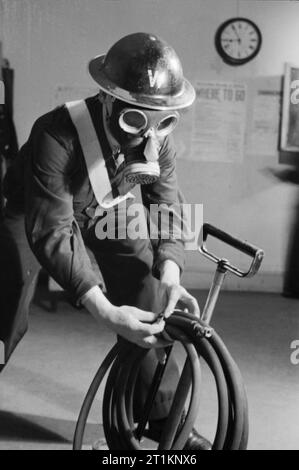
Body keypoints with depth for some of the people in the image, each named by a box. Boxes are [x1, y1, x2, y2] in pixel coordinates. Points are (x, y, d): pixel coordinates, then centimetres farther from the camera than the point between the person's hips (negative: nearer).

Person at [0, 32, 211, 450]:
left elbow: (168, 207, -17)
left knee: (150, 310, -6)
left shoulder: (158, 137, -24)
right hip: (37, 215, -4)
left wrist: (169, 276, -36)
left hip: (110, 210, 4)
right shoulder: (58, 135, -41)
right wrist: (106, 312, -49)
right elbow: (52, 233, -42)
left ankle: (165, 416, 11)